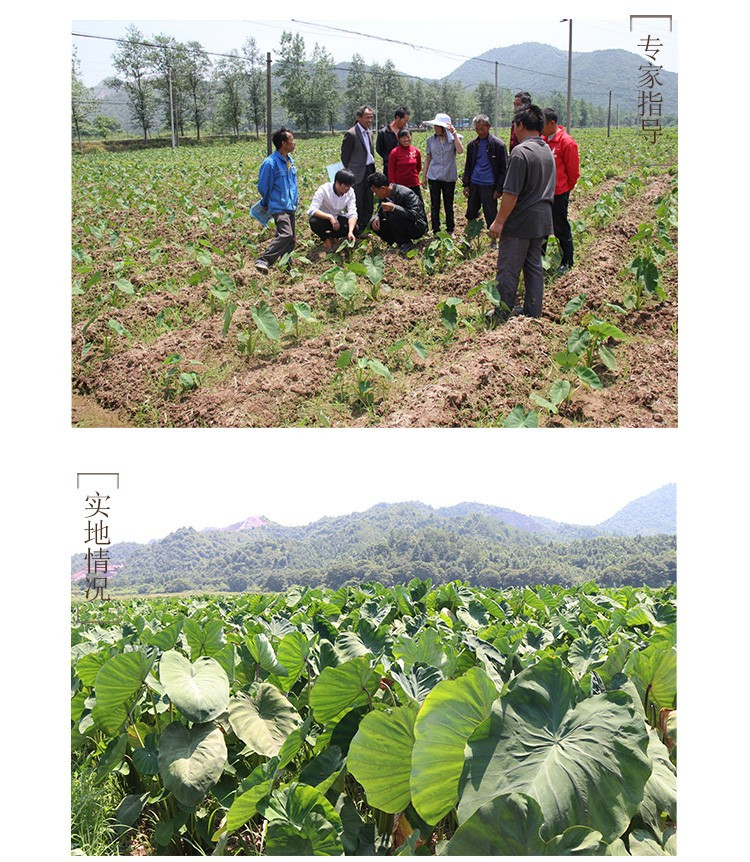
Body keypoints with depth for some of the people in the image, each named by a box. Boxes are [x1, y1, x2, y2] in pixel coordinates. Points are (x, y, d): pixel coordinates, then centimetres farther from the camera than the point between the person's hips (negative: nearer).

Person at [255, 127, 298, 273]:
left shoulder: (289, 160, 11)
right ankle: (263, 261, -28)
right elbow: (263, 187, -5)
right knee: (286, 234, -26)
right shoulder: (270, 163, -16)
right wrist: (266, 203, 8)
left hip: (290, 206, 9)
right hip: (279, 207, -9)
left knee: (291, 239, 10)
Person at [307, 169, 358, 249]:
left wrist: (350, 232, -39)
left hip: (338, 218, 2)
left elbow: (352, 214, -21)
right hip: (324, 218, -2)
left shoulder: (350, 192, -15)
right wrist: (330, 217, -47)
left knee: (354, 229, -26)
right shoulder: (324, 189, -25)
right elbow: (312, 210, -33)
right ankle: (326, 238, -3)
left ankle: (330, 235, 3)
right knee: (314, 222, -36)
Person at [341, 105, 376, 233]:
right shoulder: (351, 134, -12)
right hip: (358, 173, -7)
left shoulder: (370, 132, 13)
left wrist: (373, 169, 17)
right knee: (358, 202, -4)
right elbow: (345, 156, -7)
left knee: (369, 202, 11)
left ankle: (366, 226, 20)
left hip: (369, 170, 8)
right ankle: (357, 229, 3)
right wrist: (348, 173, -4)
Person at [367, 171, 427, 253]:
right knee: (373, 223, -4)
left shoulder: (405, 193, -25)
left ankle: (407, 244, -14)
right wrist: (376, 218, -11)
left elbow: (415, 214, -32)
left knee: (392, 216, -31)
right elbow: (380, 212, 13)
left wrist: (394, 208, -38)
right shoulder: (384, 196, -1)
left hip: (417, 227, -8)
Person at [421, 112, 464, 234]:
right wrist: (424, 176, 10)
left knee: (449, 205, 8)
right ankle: (436, 232, 11)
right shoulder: (431, 139, 4)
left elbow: (460, 151, -21)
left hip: (449, 177, -1)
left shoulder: (454, 138, -2)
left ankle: (450, 231, 21)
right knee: (434, 206, 3)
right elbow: (428, 158, 10)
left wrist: (454, 133, -19)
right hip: (434, 177, 1)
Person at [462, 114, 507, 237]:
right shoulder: (472, 144, 8)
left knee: (491, 216, 0)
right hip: (474, 184, 5)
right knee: (471, 214, 13)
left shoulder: (498, 145, -6)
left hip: (489, 185, -5)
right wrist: (466, 184, 9)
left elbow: (504, 169, -5)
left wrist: (499, 189, -9)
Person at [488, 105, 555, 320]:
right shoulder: (547, 151, 9)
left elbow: (511, 193, -22)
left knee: (508, 270, 0)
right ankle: (533, 314, 20)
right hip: (542, 220, 9)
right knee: (534, 267, 15)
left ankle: (503, 316, 5)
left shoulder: (521, 152, -19)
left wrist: (499, 221, -16)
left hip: (521, 222, -9)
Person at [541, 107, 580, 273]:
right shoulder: (542, 140, 5)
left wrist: (566, 188, 2)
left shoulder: (566, 142, -16)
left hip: (558, 194, -7)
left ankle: (567, 263, 15)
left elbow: (573, 171, -8)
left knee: (561, 229, 3)